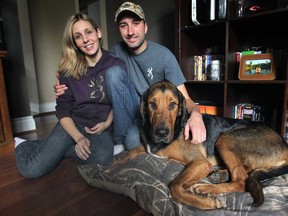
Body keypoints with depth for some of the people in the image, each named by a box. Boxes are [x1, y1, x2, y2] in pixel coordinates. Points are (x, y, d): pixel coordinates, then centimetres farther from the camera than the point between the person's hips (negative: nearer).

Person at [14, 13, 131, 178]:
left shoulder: (116, 65, -3)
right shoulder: (69, 69, -2)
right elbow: (63, 109, -3)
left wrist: (107, 123, -8)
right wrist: (79, 138, -17)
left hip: (101, 128, 0)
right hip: (73, 124, 1)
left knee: (102, 157, -35)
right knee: (31, 169, -18)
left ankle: (50, 150, -8)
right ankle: (26, 146, 17)